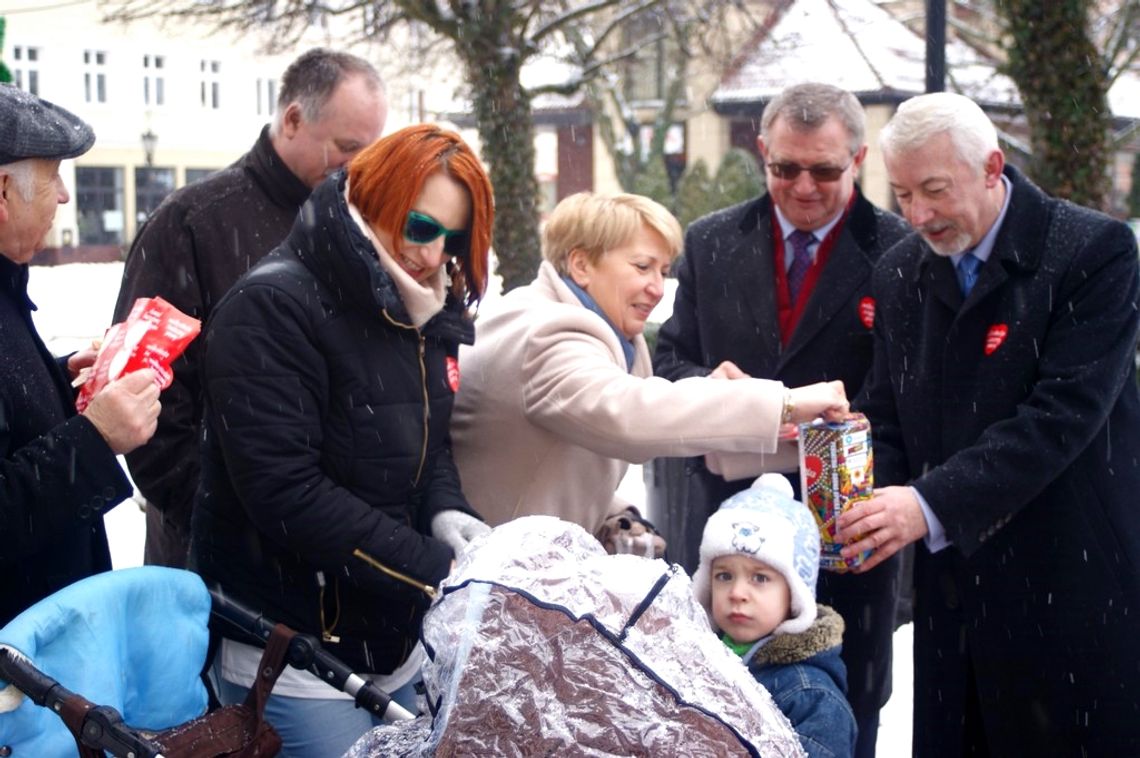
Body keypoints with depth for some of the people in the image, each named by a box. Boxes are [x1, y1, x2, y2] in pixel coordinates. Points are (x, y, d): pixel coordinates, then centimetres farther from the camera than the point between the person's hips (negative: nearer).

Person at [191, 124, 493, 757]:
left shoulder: (419, 315, 7)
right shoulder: (274, 306, -18)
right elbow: (285, 490, -25)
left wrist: (446, 511, -8)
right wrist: (434, 571, -22)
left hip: (396, 645, 8)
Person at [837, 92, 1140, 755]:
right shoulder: (900, 273, 9)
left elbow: (1064, 412, -19)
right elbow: (885, 420, 11)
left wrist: (932, 505, -26)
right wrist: (863, 506, -10)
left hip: (1073, 584, -5)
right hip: (954, 591, 5)